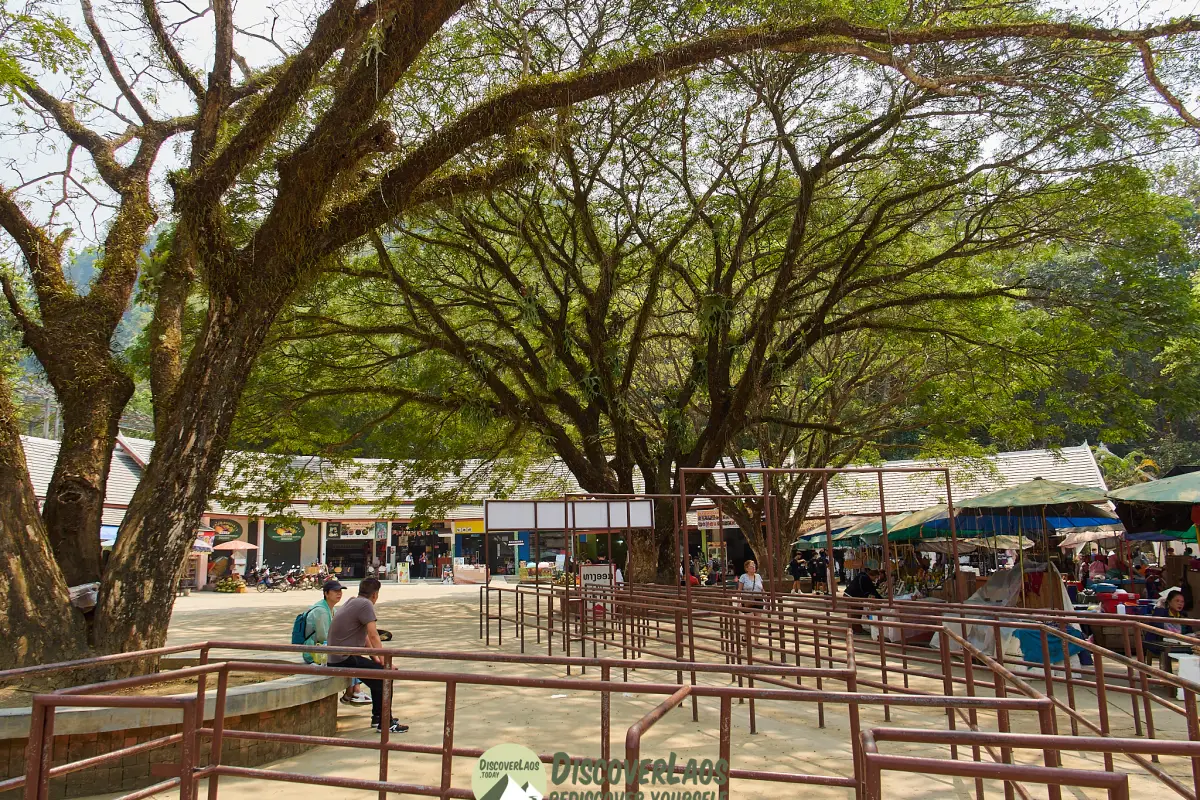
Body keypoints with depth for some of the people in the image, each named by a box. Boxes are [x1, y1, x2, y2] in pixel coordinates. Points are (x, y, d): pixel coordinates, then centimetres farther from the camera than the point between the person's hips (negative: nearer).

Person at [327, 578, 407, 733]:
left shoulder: (353, 601, 15)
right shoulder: (366, 604, -14)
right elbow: (373, 636, -19)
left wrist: (375, 657, 20)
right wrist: (384, 661, -15)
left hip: (336, 657, 10)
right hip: (345, 658, -10)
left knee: (379, 671, 20)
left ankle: (378, 717, 25)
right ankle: (385, 723, -5)